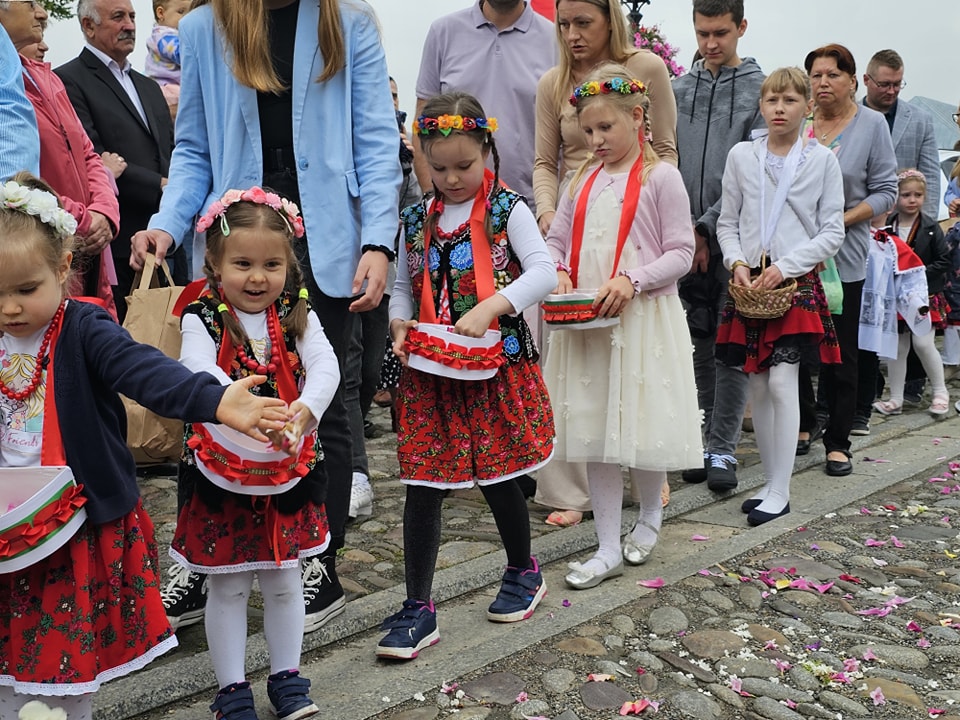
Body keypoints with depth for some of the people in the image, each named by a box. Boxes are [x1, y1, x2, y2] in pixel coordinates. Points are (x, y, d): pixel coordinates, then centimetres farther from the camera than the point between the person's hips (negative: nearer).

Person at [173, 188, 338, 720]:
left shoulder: (297, 315, -1)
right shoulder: (202, 319, -8)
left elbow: (325, 366, -16)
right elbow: (200, 377, -26)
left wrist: (304, 409, -37)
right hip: (223, 475, -2)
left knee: (284, 581, 16)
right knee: (227, 587, 11)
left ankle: (287, 676, 34)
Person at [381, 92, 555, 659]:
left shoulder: (508, 209, -4)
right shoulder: (418, 220, 9)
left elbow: (544, 272, -15)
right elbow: (403, 288, 16)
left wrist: (489, 309, -28)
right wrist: (400, 325, -5)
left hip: (497, 364, -3)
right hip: (431, 373, 3)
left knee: (498, 478, 9)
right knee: (423, 487, 2)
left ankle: (524, 573, 37)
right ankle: (418, 608, 14)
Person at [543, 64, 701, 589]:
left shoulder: (660, 177, -3)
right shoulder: (583, 180, 12)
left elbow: (680, 253, -6)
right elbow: (556, 239, 16)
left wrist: (632, 280, -20)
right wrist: (558, 273, -5)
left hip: (642, 318, -5)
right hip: (585, 322, 5)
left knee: (641, 424, 2)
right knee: (594, 429, 6)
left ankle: (649, 516, 33)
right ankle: (608, 549, 16)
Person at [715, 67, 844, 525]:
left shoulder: (822, 160, 2)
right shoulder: (741, 156, 7)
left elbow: (832, 233, 1)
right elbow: (727, 223, 10)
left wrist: (784, 267, -11)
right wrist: (737, 263, -7)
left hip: (796, 282, -3)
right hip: (749, 282, 3)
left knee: (782, 383, -10)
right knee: (757, 386, 6)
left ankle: (780, 492, -1)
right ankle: (770, 481, 19)